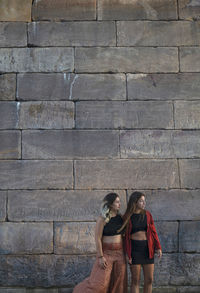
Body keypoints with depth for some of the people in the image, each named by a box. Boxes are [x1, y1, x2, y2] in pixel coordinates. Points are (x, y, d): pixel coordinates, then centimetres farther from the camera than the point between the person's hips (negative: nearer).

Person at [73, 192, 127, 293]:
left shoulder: (120, 217, 4)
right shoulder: (102, 219, -13)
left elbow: (123, 235, 11)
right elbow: (98, 238, -14)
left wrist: (125, 252, 10)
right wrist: (100, 257, -16)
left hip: (119, 253, 6)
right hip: (106, 252, -6)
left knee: (118, 282, 6)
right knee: (99, 282, -6)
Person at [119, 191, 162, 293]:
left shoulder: (147, 214, 5)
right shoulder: (127, 217, -3)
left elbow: (153, 231, 7)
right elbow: (126, 236, -1)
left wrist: (158, 247, -1)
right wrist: (127, 254, -6)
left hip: (147, 249, 3)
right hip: (134, 249, -3)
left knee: (149, 280, 4)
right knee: (135, 280, 0)